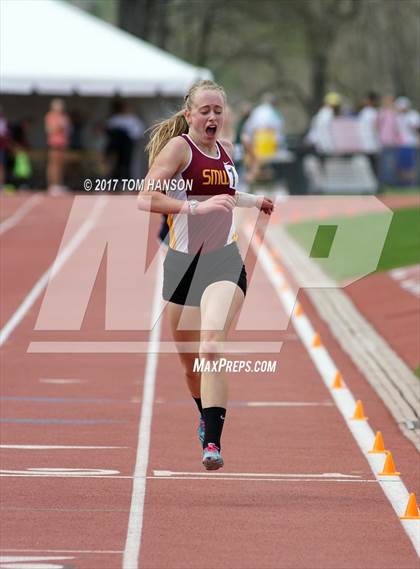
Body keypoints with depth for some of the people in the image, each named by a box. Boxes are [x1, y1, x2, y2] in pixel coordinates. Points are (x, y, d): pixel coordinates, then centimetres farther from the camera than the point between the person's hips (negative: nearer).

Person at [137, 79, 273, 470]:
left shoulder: (225, 151, 10)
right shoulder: (178, 147, -8)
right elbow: (146, 199, -22)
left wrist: (252, 200, 26)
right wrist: (197, 207, -31)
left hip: (223, 261, 1)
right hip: (182, 262, -1)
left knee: (211, 347, -22)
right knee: (190, 362, 13)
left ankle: (212, 442, -28)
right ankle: (206, 418, 45)